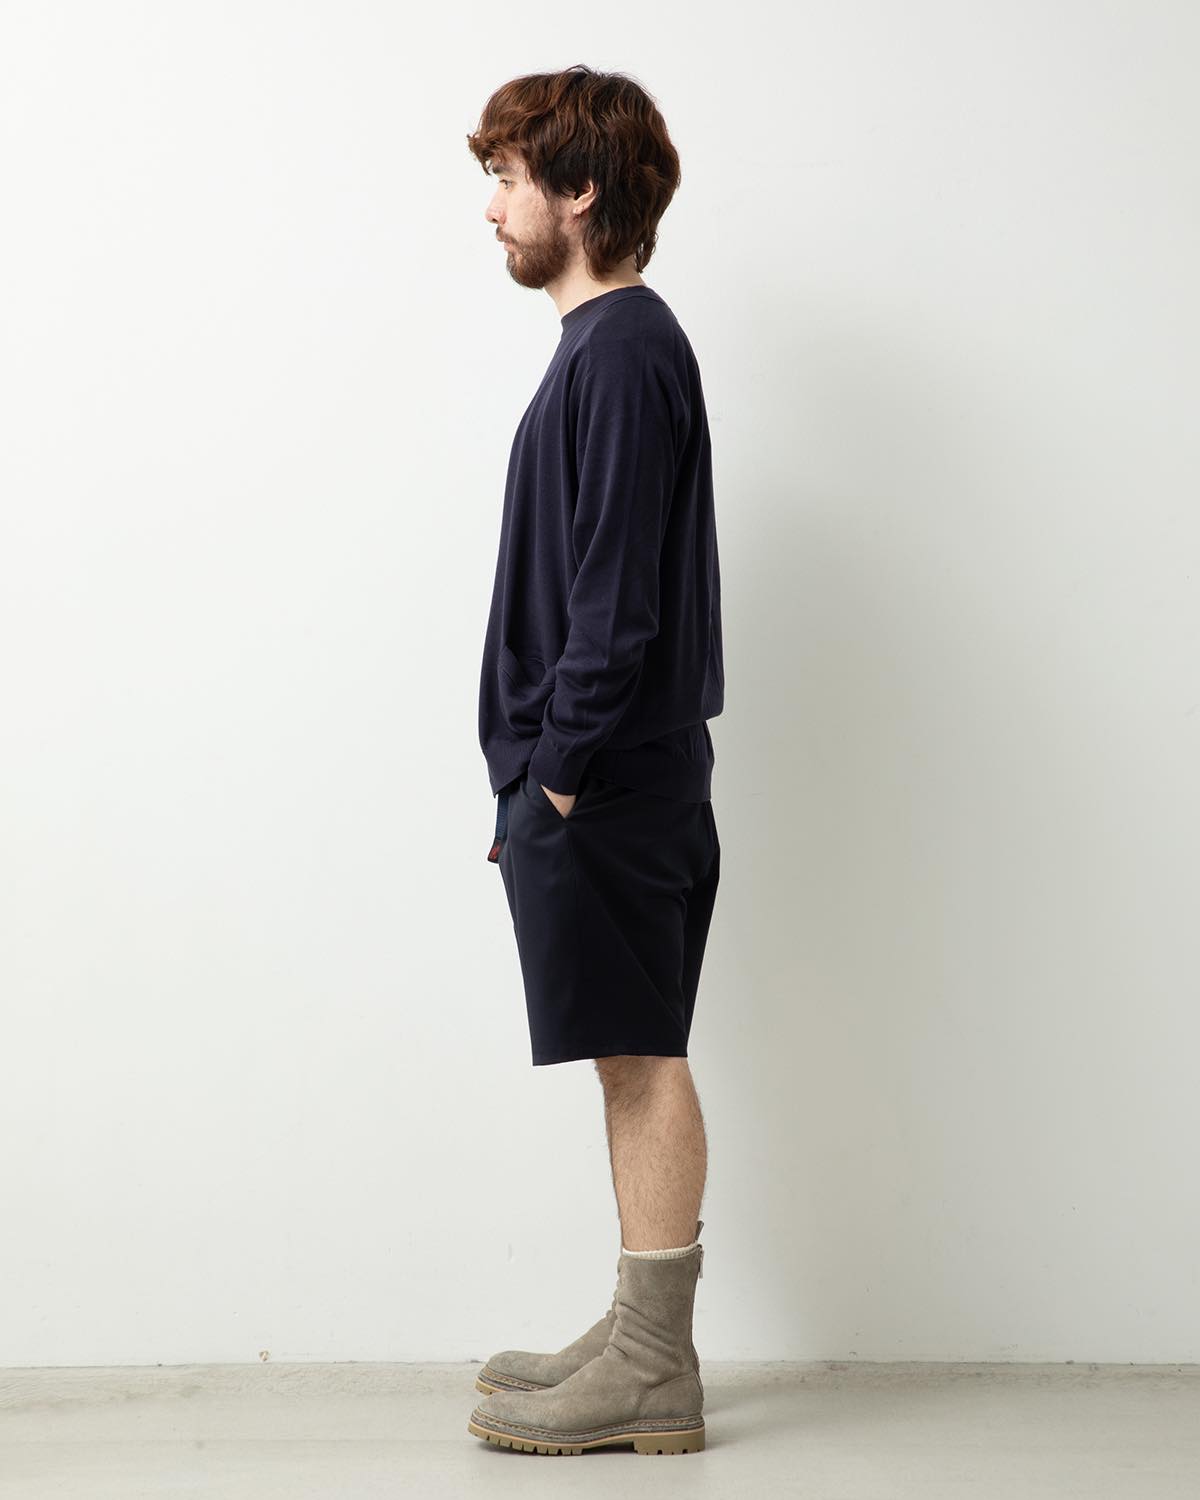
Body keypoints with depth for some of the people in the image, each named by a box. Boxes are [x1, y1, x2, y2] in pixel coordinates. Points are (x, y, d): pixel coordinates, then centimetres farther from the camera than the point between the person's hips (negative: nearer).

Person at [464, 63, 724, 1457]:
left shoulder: (622, 350, -13)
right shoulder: (615, 343, 18)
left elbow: (616, 595, -20)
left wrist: (563, 766, -17)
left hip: (606, 781, -10)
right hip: (607, 774, 10)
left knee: (641, 1056, -4)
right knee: (636, 1058, 13)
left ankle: (653, 1372, 5)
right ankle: (639, 1343, 22)